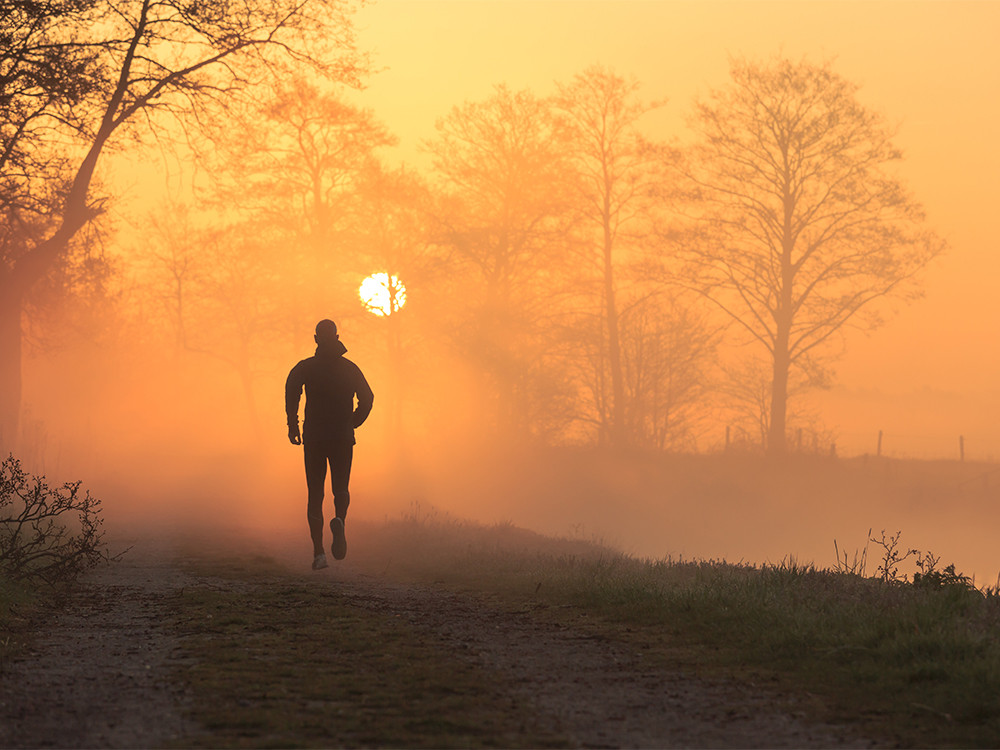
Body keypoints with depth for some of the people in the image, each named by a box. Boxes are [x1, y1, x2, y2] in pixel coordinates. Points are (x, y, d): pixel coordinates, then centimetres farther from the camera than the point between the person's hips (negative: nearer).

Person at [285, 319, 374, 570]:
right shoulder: (349, 368, 9)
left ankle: (318, 551, -3)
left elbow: (292, 388, -15)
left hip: (314, 437, -1)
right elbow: (367, 397, 1)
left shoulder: (306, 367, 3)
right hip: (343, 438, 1)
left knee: (315, 494, 7)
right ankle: (339, 520, -25)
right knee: (341, 490, 11)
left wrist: (292, 424, -11)